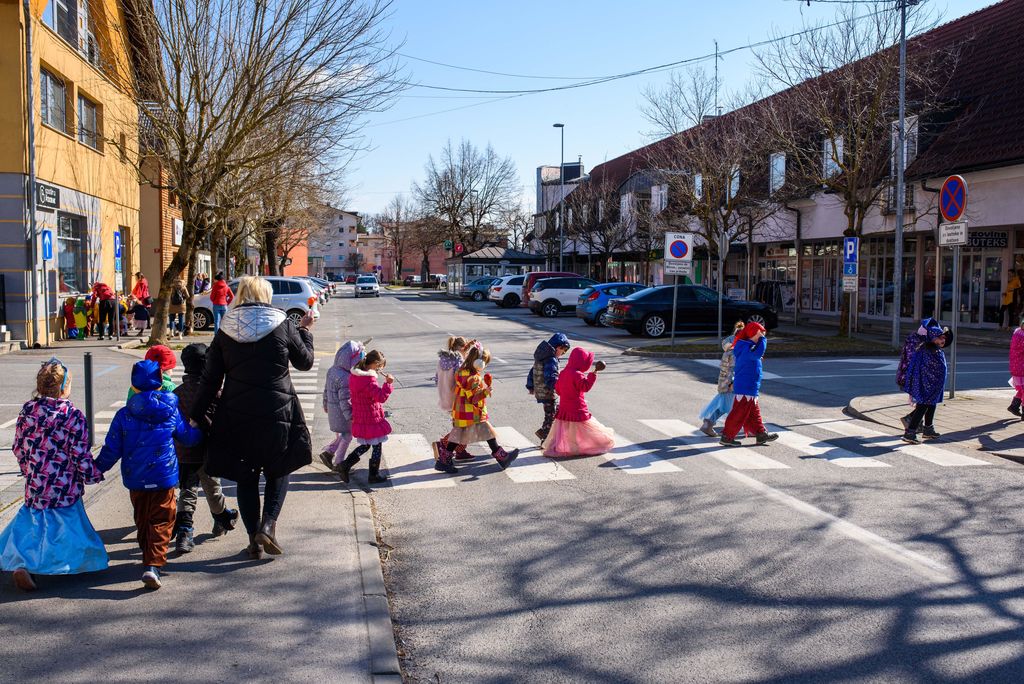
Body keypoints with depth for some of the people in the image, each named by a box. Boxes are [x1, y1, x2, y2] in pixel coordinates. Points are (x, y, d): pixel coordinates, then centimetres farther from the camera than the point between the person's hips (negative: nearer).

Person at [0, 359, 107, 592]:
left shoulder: (28, 409, -1)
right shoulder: (74, 416, -14)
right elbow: (82, 458, -12)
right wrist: (95, 475, 5)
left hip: (34, 487, 4)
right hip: (65, 491, -4)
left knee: (31, 523, 17)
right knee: (66, 528, 12)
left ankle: (22, 563, -5)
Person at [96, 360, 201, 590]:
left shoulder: (123, 415, -2)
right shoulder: (172, 411, -1)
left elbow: (112, 450, -1)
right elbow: (190, 437, 10)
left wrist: (96, 469, 14)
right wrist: (200, 430, 33)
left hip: (135, 479, 2)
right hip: (164, 477, -2)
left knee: (142, 520, 20)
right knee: (161, 522, -1)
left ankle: (148, 554, 34)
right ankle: (153, 564, -15)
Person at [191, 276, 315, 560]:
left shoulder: (225, 331, 1)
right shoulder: (283, 325, -5)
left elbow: (211, 380, 1)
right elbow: (305, 362, 8)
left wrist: (197, 416, 7)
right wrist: (305, 331, 23)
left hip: (236, 417, 2)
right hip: (277, 414, -1)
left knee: (246, 477, 14)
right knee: (277, 472, 17)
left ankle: (254, 541, 17)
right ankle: (268, 524, -1)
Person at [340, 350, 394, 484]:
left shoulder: (355, 376, 5)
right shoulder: (368, 380, -25)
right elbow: (381, 396, -28)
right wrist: (388, 383, -21)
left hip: (360, 419, 9)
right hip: (371, 419, -9)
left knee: (365, 445, 22)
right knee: (377, 446, 8)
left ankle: (345, 465, 15)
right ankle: (374, 475, 18)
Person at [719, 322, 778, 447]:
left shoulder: (746, 346, 14)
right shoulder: (747, 348, -19)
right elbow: (757, 353, -39)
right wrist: (763, 339, -23)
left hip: (749, 388, 10)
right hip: (746, 389, -10)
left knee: (754, 412, 18)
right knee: (739, 414, -4)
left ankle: (761, 433, 28)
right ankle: (727, 437, 2)